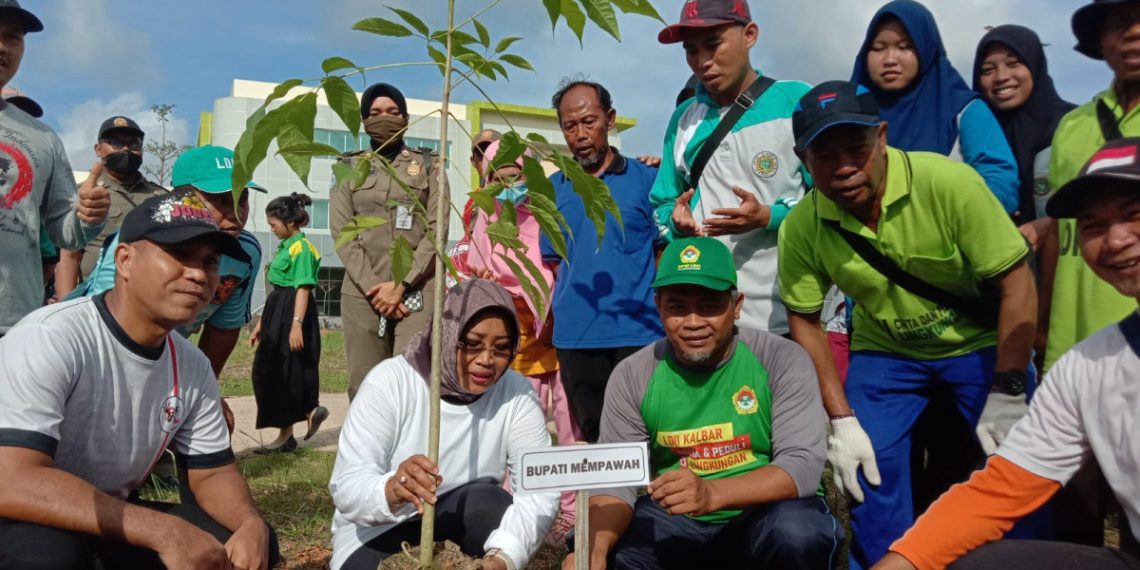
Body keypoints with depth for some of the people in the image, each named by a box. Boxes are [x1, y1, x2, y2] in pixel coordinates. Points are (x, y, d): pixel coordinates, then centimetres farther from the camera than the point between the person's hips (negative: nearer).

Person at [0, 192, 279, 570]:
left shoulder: (193, 366, -2)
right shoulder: (49, 340, -23)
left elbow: (212, 471, 7)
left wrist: (251, 523, -17)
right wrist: (164, 531, -36)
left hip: (114, 528, 7)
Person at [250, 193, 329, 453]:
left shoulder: (301, 248, -12)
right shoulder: (285, 247, 16)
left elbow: (303, 288, -20)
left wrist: (297, 324, -27)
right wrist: (261, 322, 21)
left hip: (292, 314, -10)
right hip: (277, 314, 10)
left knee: (284, 373, -3)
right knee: (266, 372, 11)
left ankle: (286, 434, 7)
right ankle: (311, 411, 15)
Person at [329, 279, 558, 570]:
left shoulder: (516, 393, -14)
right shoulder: (390, 381, -21)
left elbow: (541, 488, -24)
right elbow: (345, 487, -27)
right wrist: (391, 491, -51)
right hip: (379, 532, -1)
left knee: (488, 501, -29)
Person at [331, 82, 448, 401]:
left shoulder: (429, 165, 12)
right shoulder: (349, 167, 15)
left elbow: (437, 229, 2)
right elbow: (342, 231, 5)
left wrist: (401, 284, -9)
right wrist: (373, 286, -8)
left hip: (417, 290, -2)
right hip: (362, 291, 2)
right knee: (364, 388, 0)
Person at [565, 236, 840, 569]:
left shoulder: (783, 361, -12)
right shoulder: (632, 377, -5)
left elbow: (803, 465, -20)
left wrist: (712, 493, -37)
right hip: (675, 522, 2)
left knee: (795, 534, -33)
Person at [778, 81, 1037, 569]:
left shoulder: (948, 182, -28)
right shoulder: (801, 228, -19)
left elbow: (1017, 284, -22)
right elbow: (804, 322, -6)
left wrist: (1007, 395, -21)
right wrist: (841, 419, -9)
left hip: (982, 343, -2)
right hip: (885, 352, 2)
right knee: (869, 476, -3)